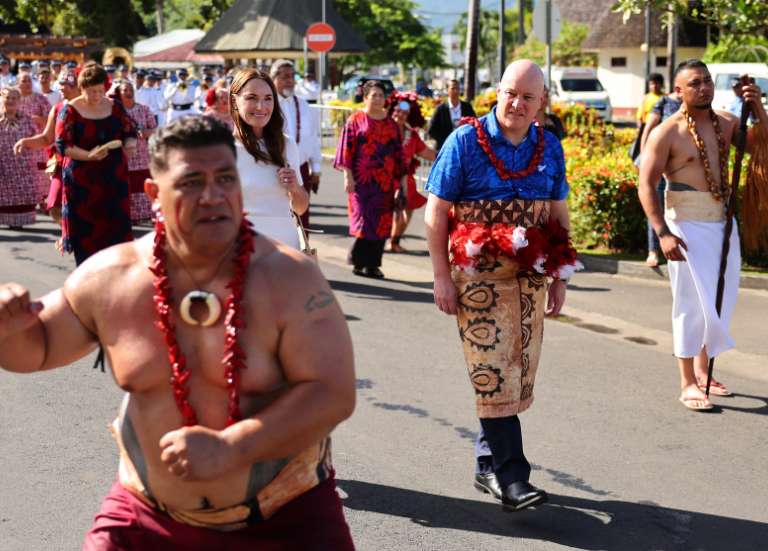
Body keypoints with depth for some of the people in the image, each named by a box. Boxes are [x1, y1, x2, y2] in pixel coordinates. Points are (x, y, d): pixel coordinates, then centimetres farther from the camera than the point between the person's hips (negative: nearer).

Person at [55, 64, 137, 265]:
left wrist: (130, 144, -11)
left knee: (115, 224, -4)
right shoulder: (70, 110, -3)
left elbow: (130, 132, 13)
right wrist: (88, 155, -24)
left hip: (114, 177, 3)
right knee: (85, 226, -2)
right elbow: (62, 145, -9)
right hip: (83, 180, -3)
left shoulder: (115, 107, 7)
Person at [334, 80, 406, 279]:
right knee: (364, 218, -9)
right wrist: (348, 176, -10)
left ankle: (373, 264, 11)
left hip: (385, 181, 4)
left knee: (381, 222, 3)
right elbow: (347, 149, -3)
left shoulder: (391, 124, 13)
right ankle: (358, 261, 4)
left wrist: (402, 179, 10)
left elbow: (398, 152, 14)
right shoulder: (356, 120, 1)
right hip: (362, 180, -4)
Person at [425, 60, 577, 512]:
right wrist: (442, 277, -9)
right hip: (479, 275, -5)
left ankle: (489, 464, 23)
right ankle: (511, 476, -7)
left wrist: (560, 278, 12)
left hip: (531, 276, 5)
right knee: (494, 373, -9)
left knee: (519, 375, 9)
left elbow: (559, 215, 15)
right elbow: (436, 211, -5)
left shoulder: (550, 148, 8)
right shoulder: (466, 141, -6)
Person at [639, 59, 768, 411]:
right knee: (692, 302, -3)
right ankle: (688, 384, 6)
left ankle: (703, 371, 30)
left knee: (722, 301, 13)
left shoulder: (725, 122, 5)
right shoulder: (667, 133, -11)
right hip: (688, 226, -6)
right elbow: (646, 185, -13)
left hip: (723, 222, 6)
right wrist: (663, 232, -21)